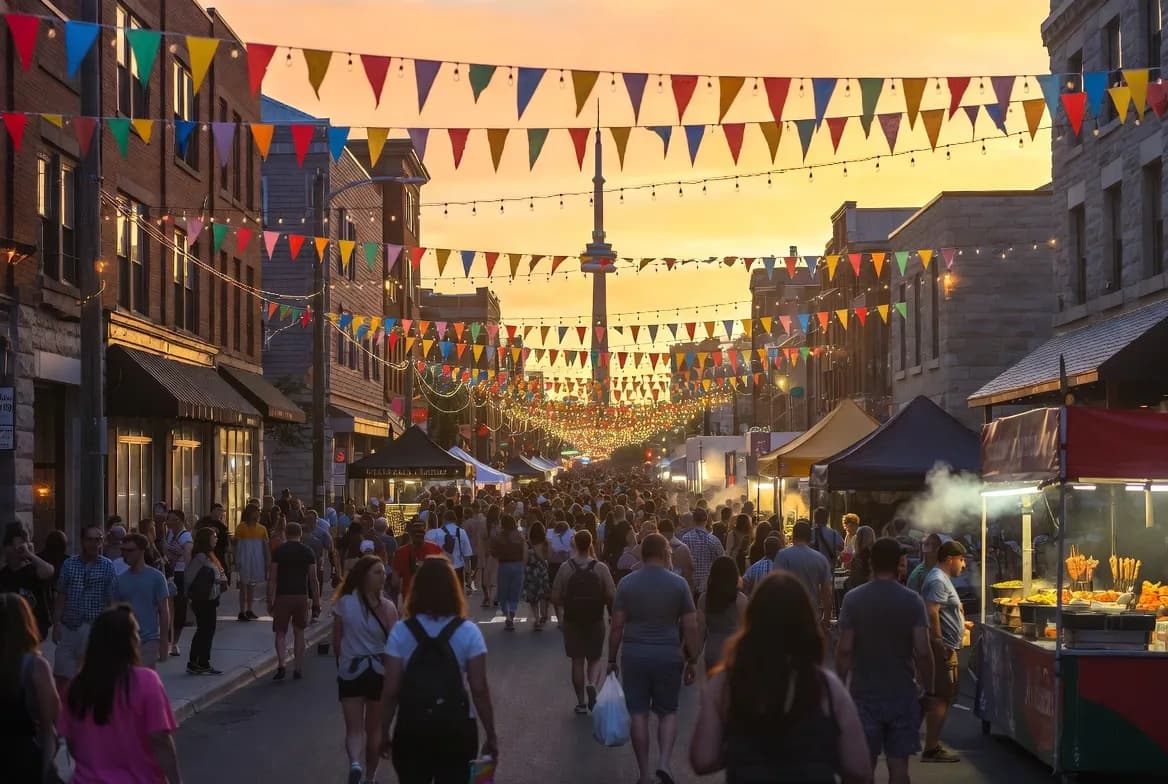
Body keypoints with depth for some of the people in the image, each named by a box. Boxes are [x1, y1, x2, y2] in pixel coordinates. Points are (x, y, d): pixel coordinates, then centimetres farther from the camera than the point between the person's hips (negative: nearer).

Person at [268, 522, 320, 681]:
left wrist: (270, 600, 4)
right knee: (299, 633, 12)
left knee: (281, 632, 5)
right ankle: (298, 669, 13)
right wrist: (316, 602, 8)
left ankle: (280, 665, -15)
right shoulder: (307, 552, 4)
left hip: (283, 596, -1)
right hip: (302, 596, 2)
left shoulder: (279, 551, 0)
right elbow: (313, 580, 2)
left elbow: (272, 578, -2)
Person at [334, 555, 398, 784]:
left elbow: (336, 641, 0)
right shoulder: (387, 607, -11)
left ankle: (354, 763, -26)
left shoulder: (343, 603, -6)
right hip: (379, 672, 0)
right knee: (374, 728, 17)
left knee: (354, 728, 3)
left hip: (350, 672, 0)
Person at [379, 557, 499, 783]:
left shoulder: (401, 631, -5)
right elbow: (479, 690, -8)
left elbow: (391, 691, -6)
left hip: (411, 728, 1)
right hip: (455, 727, 0)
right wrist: (491, 735, 1)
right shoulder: (468, 631, -6)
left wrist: (385, 732, 6)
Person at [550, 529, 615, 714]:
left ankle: (581, 701, 12)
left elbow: (555, 598, -6)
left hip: (572, 621, 0)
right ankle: (592, 685, -15)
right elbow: (612, 596, -9)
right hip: (595, 621, 0)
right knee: (595, 658, 13)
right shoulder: (601, 568, -9)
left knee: (577, 660, 9)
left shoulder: (566, 568, -8)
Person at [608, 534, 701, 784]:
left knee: (639, 714, 6)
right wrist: (691, 661, 7)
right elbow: (691, 628, -2)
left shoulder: (627, 583, 0)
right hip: (668, 655, 0)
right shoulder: (679, 584, -2)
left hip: (634, 654, 0)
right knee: (668, 712, 13)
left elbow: (616, 626, 0)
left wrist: (612, 659, 8)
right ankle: (664, 762, -6)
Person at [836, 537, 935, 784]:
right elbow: (923, 650, -10)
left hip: (864, 694, 0)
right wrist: (926, 684, 6)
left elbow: (845, 649, -8)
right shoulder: (912, 601, -5)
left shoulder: (853, 599, -6)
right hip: (902, 694, 0)